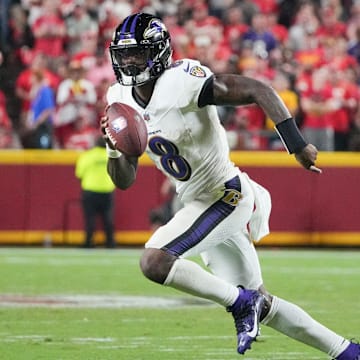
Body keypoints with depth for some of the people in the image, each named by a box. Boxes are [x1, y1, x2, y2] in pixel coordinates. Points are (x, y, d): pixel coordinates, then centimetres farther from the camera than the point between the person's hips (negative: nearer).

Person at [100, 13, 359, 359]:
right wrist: (114, 148, -15)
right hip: (199, 201, 9)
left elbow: (258, 90, -23)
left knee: (154, 261, -23)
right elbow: (124, 180, 6)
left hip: (226, 196, -9)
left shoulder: (180, 81, -21)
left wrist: (297, 145, -28)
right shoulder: (122, 99, 2)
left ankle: (241, 303, -5)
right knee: (259, 306, 15)